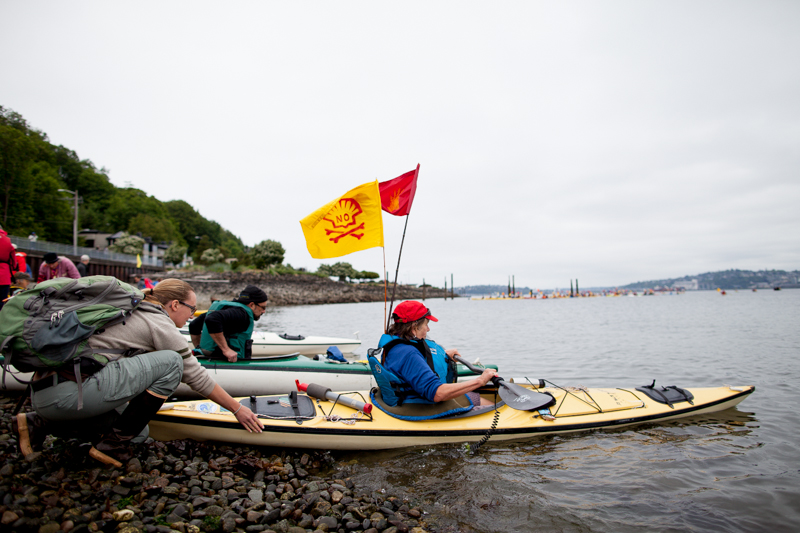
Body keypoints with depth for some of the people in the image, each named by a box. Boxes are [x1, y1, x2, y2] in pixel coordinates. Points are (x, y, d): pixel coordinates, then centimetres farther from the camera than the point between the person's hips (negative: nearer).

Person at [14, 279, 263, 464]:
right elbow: (196, 376, -1)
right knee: (170, 362, -9)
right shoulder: (159, 324, -4)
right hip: (68, 393, -10)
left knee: (138, 432, 16)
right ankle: (113, 444, -2)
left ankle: (39, 424, 14)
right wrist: (237, 409, 9)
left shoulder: (133, 312, 21)